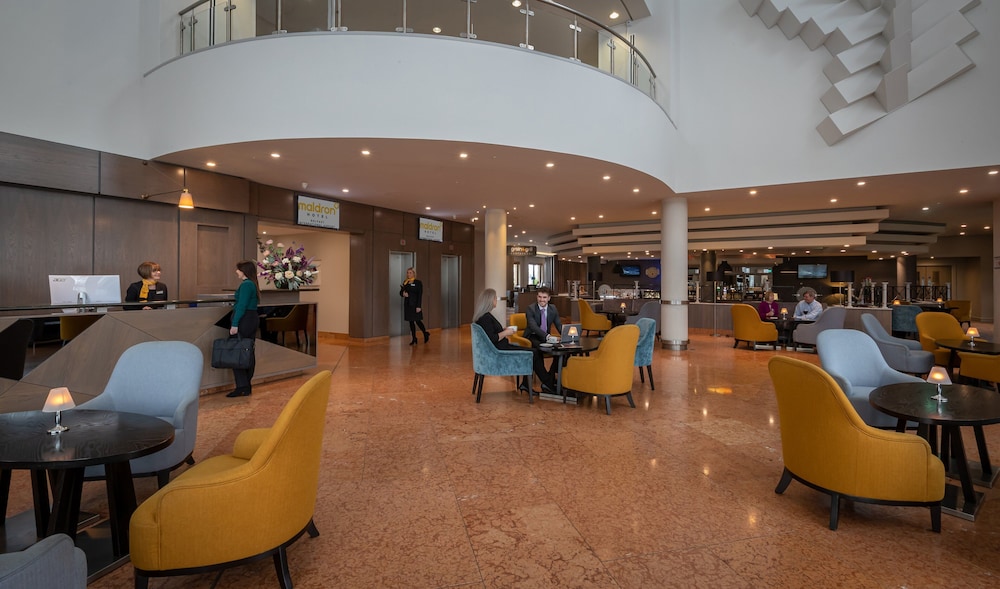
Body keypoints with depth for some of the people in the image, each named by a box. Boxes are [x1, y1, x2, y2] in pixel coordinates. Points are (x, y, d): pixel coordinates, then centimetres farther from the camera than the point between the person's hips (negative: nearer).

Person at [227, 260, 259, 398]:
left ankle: (242, 387, -6)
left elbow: (242, 306, -19)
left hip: (244, 321, -10)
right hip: (253, 319, 10)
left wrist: (234, 325, -20)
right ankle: (246, 386, 17)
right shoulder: (253, 284, 15)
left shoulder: (246, 285, -13)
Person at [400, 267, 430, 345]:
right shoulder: (405, 282, 9)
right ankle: (414, 339, 14)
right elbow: (401, 292, 16)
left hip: (415, 305, -5)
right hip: (408, 305, 5)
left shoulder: (418, 283, -6)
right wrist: (403, 294, -10)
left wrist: (419, 306, -17)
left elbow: (420, 295, -10)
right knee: (411, 322, 7)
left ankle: (426, 334, 20)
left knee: (417, 321, -4)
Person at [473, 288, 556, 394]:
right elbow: (492, 339, -26)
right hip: (499, 351, -10)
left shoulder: (485, 315, 12)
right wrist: (505, 333, -13)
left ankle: (525, 384, 6)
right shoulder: (485, 318, -19)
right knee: (534, 353, -7)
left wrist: (504, 330, 7)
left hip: (501, 347, 10)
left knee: (536, 352, 5)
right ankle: (548, 384, 6)